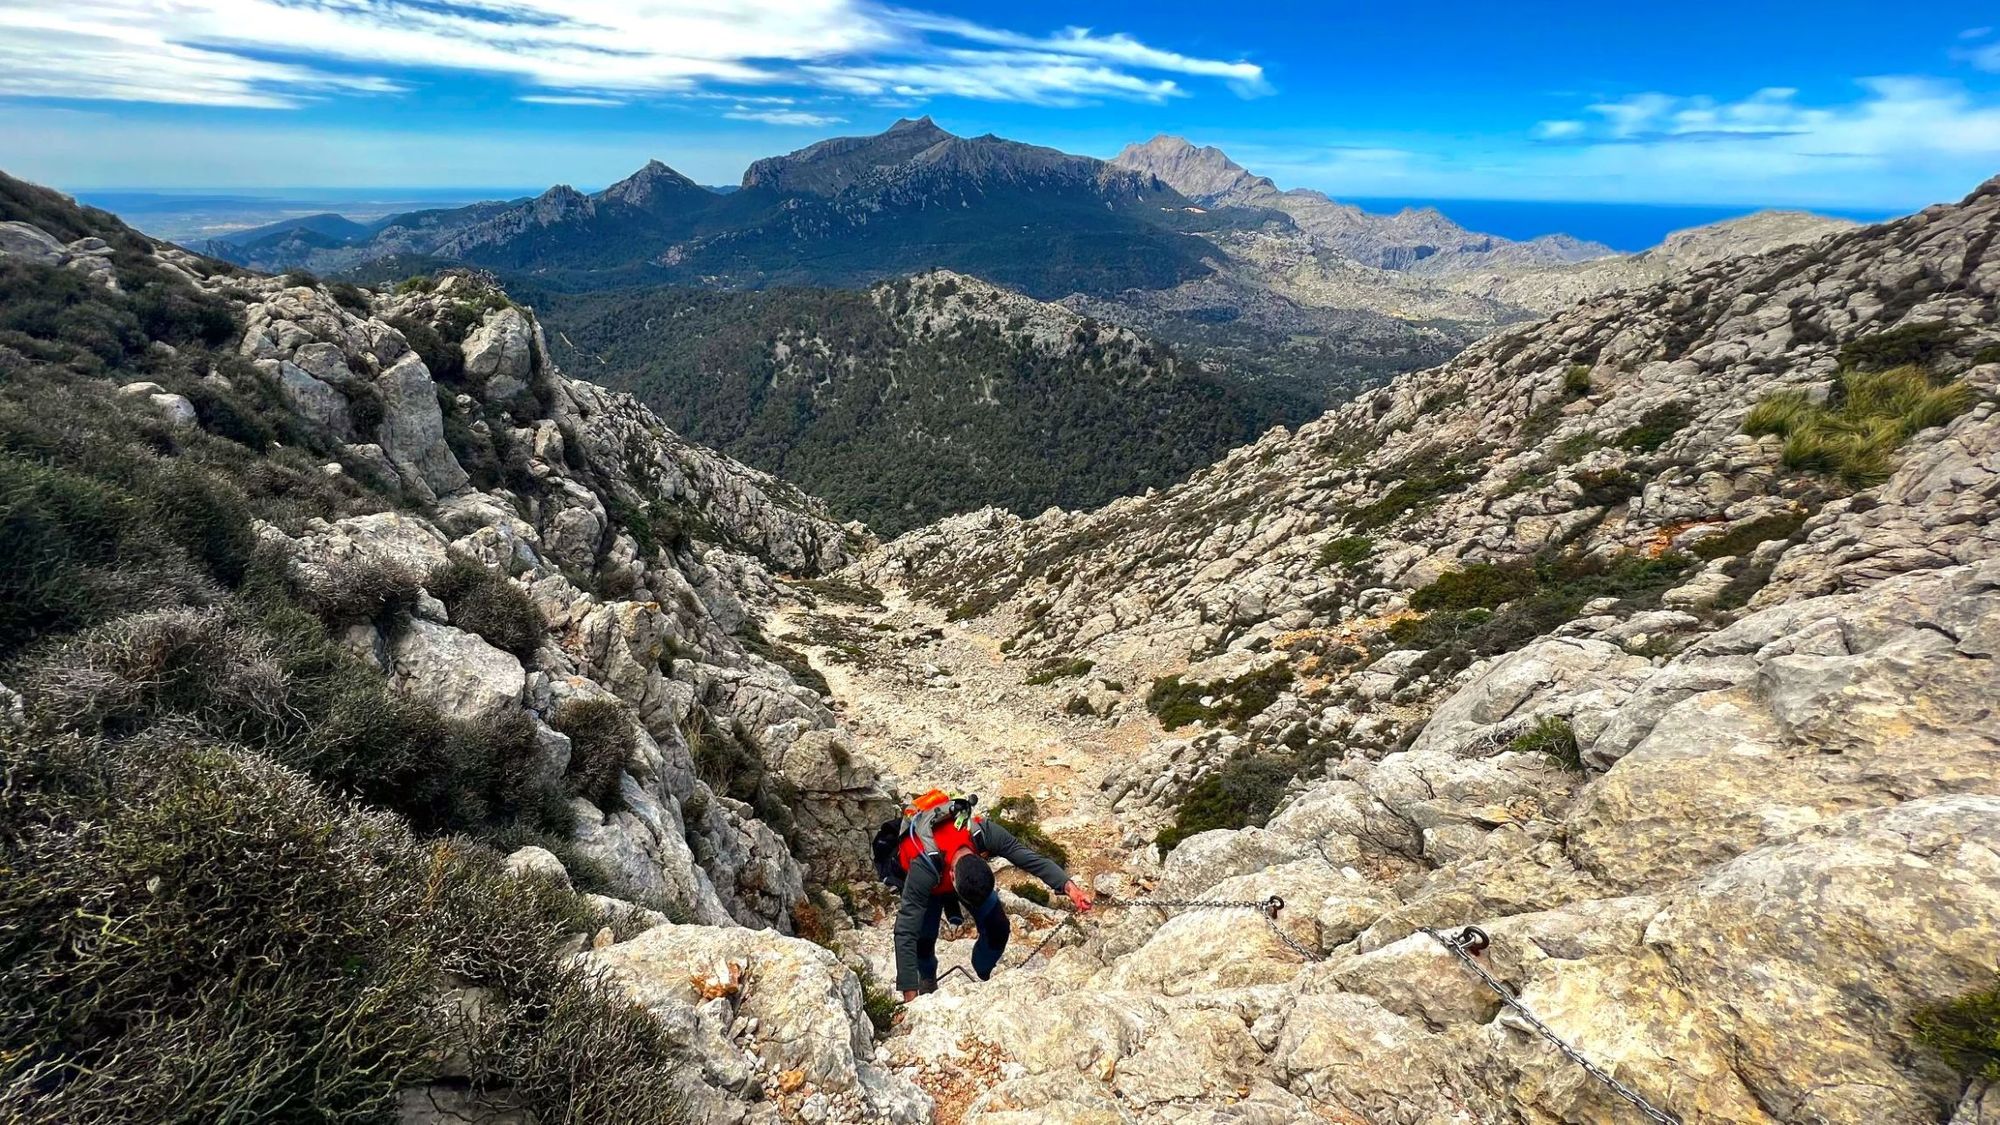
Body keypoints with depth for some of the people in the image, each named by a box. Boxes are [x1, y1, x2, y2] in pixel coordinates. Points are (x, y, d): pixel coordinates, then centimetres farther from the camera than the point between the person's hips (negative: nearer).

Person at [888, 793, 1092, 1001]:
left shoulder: (984, 832, -40)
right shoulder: (923, 870, -46)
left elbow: (1031, 858, -34)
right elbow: (905, 933, -43)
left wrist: (1068, 885, -50)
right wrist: (910, 998, -44)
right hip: (930, 883, -2)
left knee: (998, 929, -9)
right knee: (924, 939, -17)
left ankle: (982, 979, 20)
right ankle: (928, 982, 18)